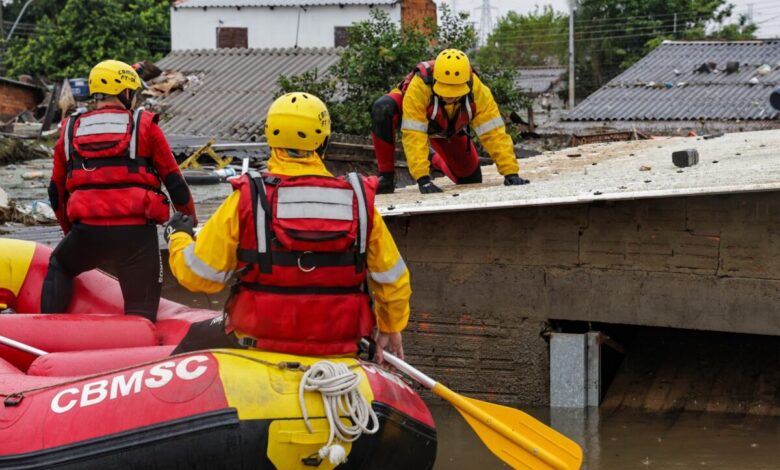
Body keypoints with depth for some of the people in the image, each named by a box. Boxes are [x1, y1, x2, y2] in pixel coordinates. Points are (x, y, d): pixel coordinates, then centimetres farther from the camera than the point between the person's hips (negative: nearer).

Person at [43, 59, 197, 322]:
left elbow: (57, 193, 23)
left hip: (87, 232, 2)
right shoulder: (144, 126, 6)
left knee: (59, 266, 31)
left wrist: (70, 231, 38)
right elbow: (174, 182, 7)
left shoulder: (70, 131, 15)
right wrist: (190, 222, 22)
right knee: (141, 310, 8)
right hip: (137, 232, -2)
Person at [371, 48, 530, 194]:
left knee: (471, 178, 1)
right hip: (412, 116, -3)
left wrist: (510, 173, -42)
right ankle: (386, 176, -19)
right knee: (382, 110, -37)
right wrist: (422, 179, -54)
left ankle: (436, 160, 35)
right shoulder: (419, 86, -45)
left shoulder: (477, 90, -36)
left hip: (449, 128, 3)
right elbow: (414, 135, -47)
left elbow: (494, 132, -35)